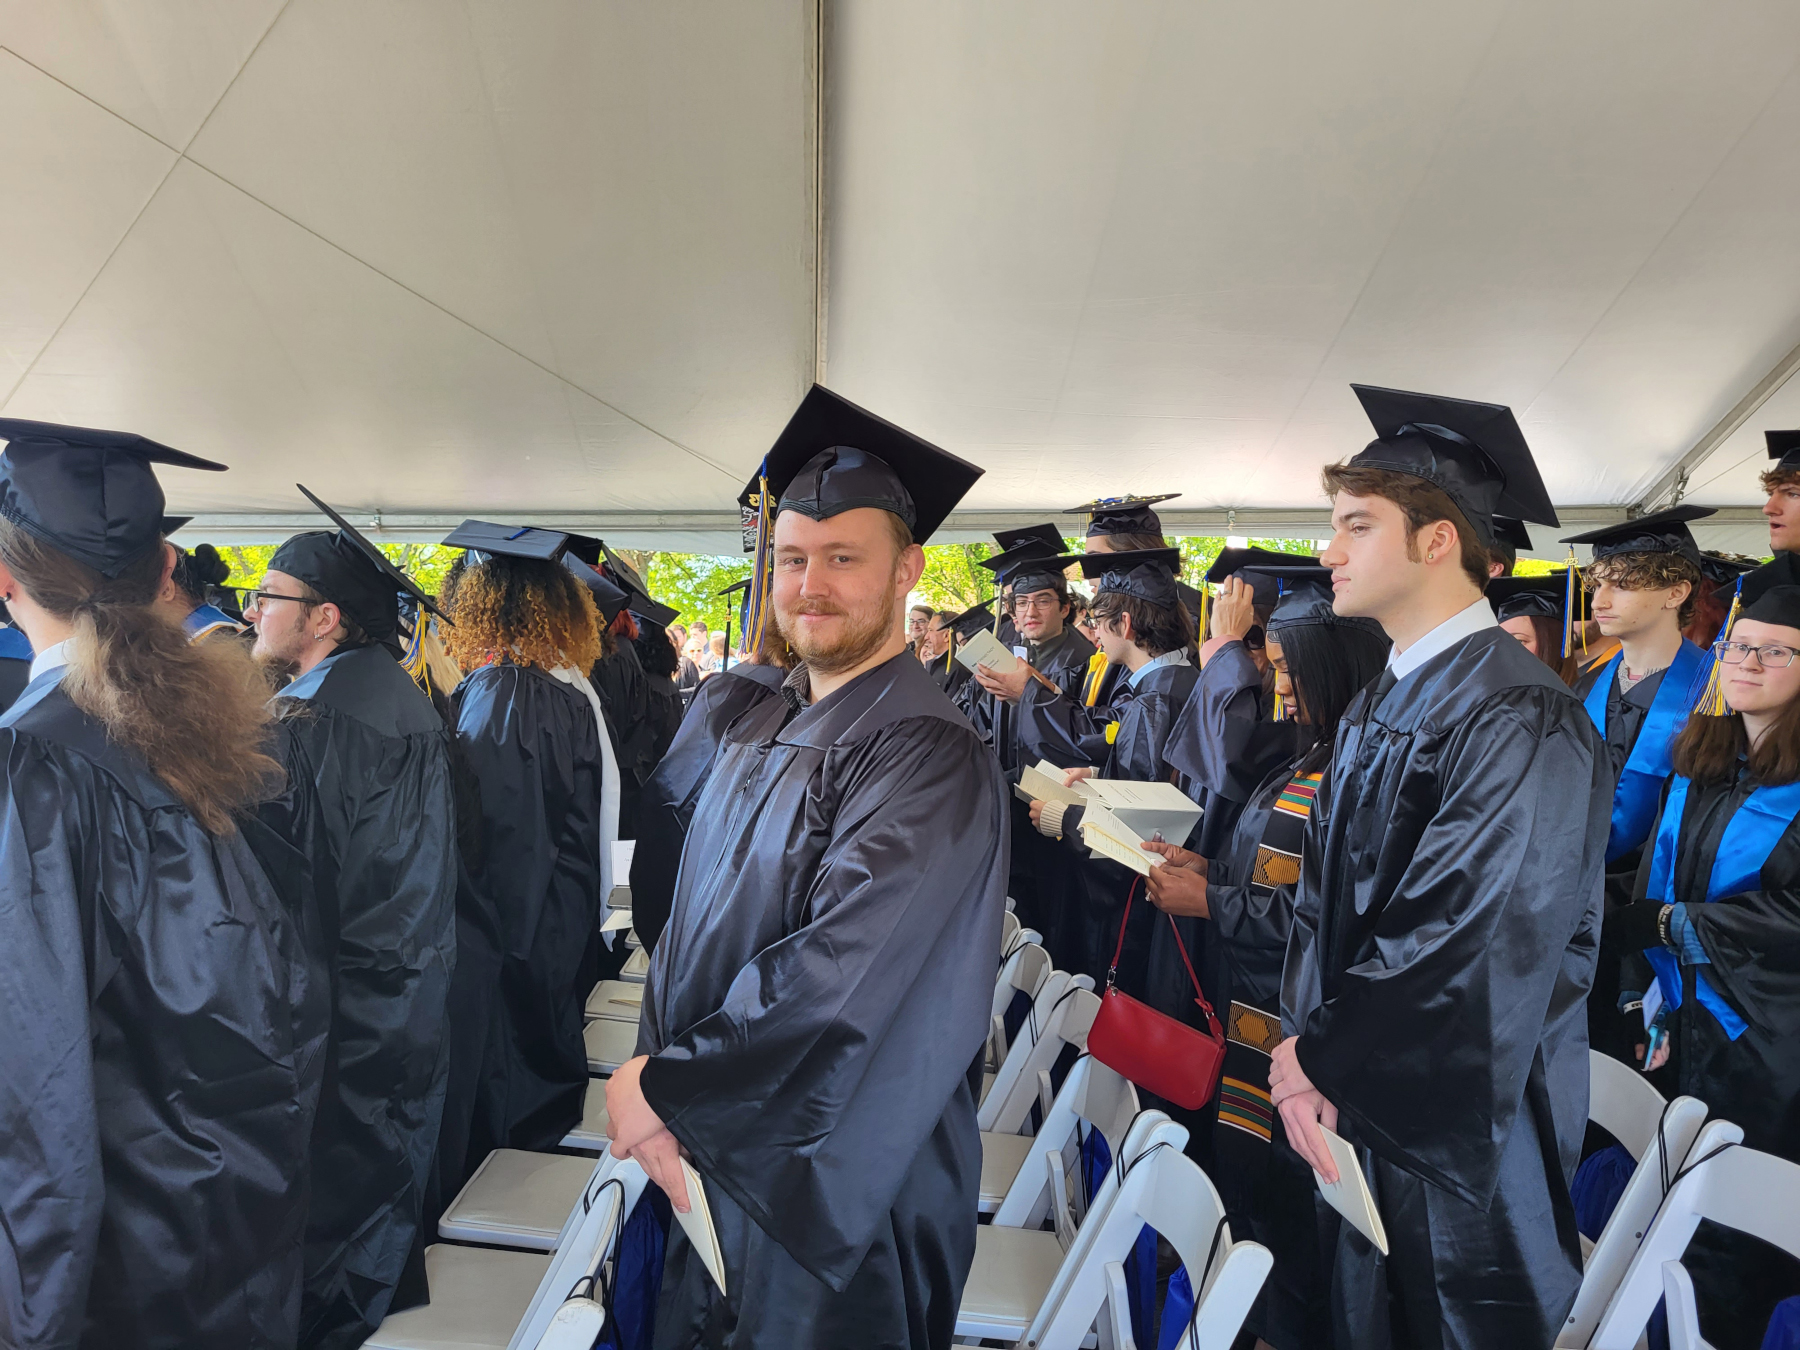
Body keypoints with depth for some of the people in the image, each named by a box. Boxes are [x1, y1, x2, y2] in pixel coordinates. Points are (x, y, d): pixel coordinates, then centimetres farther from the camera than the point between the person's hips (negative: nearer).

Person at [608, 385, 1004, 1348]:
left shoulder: (929, 760, -23)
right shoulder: (761, 731, 3)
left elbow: (838, 984, -29)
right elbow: (690, 922, 4)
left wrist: (662, 1088, -17)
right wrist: (659, 1083, -9)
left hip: (838, 1194, -7)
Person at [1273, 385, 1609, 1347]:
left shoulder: (1519, 721, -22)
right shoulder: (1377, 705, 5)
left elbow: (1467, 942, -26)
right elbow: (1324, 890, 5)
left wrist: (1318, 1054, -15)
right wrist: (1305, 1042, -7)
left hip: (1463, 1121, -7)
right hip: (1355, 1091, 7)